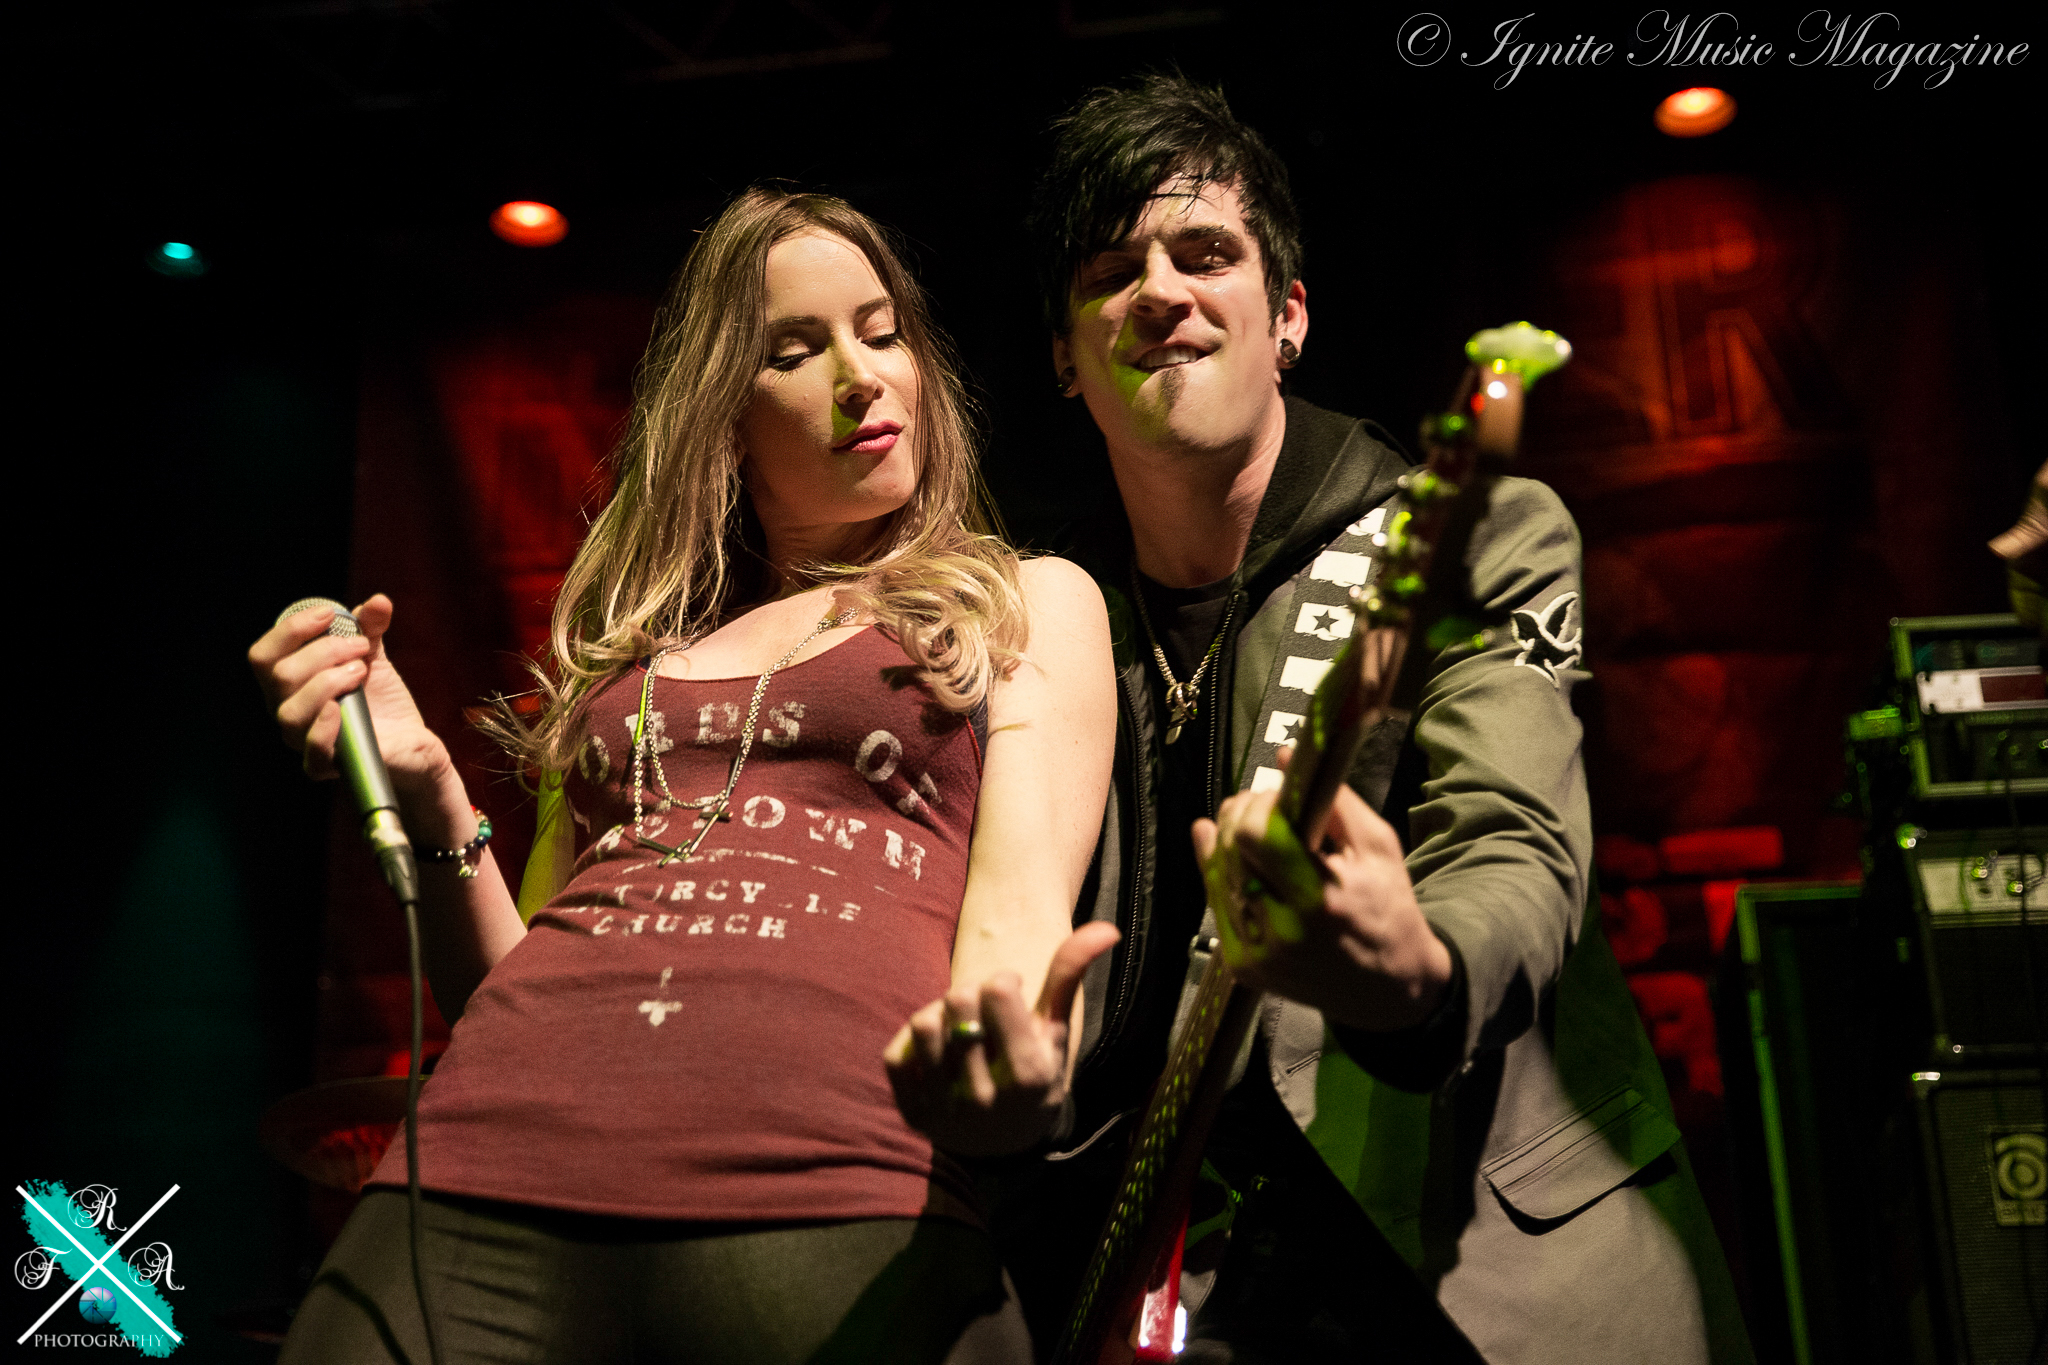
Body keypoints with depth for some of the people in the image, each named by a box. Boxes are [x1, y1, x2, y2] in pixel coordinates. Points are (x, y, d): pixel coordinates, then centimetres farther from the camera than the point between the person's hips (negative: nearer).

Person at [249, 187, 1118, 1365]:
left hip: (834, 1205, -2)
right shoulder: (631, 642, 23)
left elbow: (1021, 904, 1)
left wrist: (1004, 1045, -21)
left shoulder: (1028, 602, 16)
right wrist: (430, 796, 4)